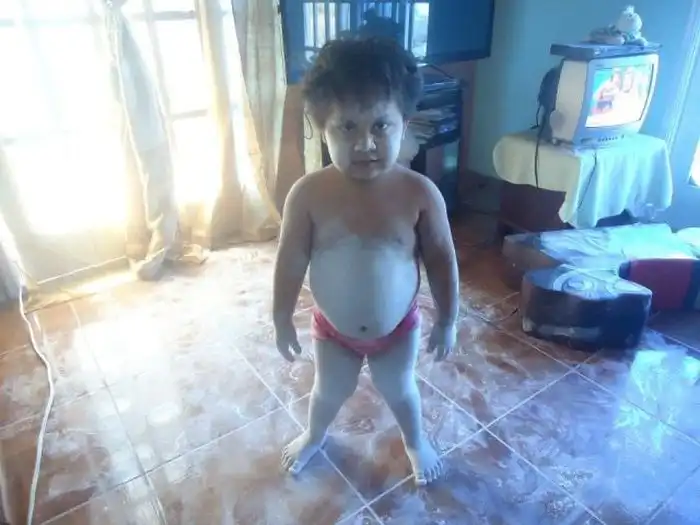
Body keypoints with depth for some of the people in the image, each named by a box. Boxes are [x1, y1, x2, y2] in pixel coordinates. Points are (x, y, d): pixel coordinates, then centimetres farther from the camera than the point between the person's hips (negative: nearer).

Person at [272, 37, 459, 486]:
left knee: (400, 391, 25)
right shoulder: (309, 194, -24)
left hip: (398, 327, 0)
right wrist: (283, 321, -2)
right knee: (329, 392, 26)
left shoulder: (420, 193, -23)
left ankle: (416, 441, 58)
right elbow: (291, 262, -12)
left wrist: (448, 321, -3)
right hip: (333, 328, 1)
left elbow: (442, 259, -11)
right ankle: (315, 436, 60)